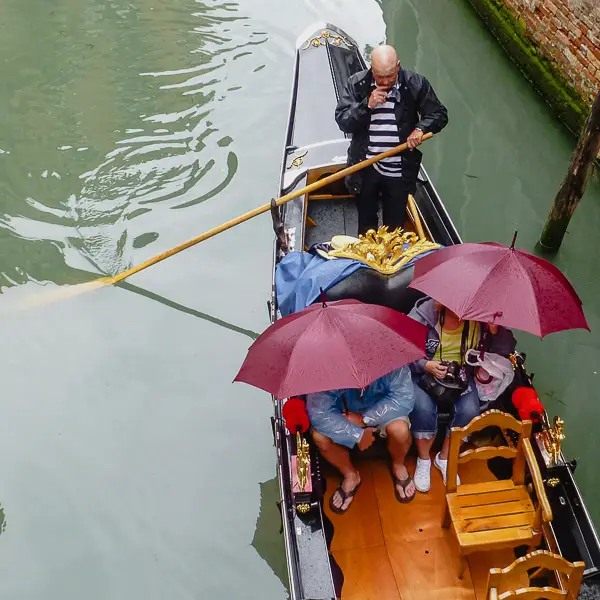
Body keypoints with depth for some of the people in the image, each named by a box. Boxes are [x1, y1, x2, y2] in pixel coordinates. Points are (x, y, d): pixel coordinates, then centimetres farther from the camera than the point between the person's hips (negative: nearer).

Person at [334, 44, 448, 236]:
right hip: (365, 169, 1)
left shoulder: (416, 84, -5)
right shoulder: (357, 84, -5)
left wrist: (421, 128, -16)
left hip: (399, 171, 0)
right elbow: (342, 121, -8)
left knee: (395, 226, 11)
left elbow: (439, 114, 3)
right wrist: (367, 105, -21)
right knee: (366, 225, 14)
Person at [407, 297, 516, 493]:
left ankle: (444, 458, 2)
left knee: (470, 410, -25)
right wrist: (425, 365, -26)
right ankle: (423, 460, -1)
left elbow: (506, 349, -6)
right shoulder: (424, 313, -17)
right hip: (424, 372, -2)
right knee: (424, 408, -30)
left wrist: (495, 330, -26)